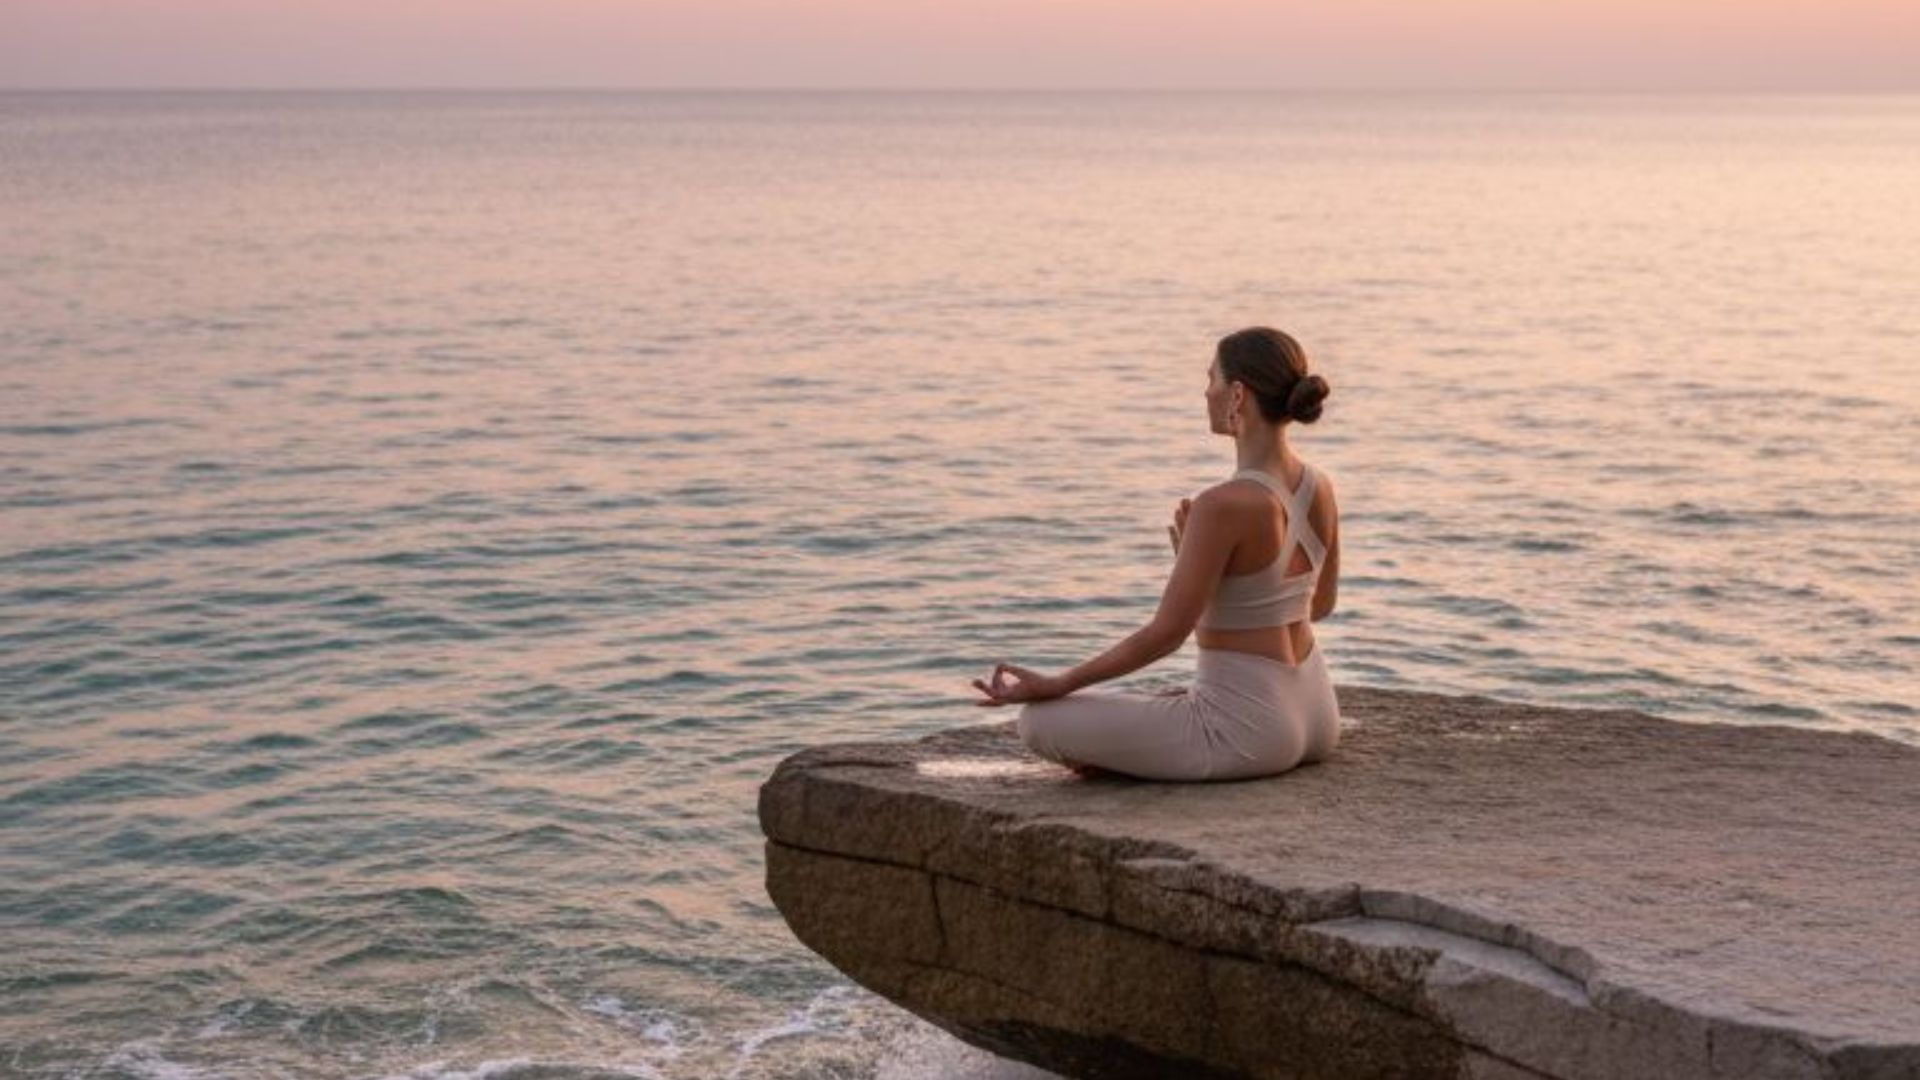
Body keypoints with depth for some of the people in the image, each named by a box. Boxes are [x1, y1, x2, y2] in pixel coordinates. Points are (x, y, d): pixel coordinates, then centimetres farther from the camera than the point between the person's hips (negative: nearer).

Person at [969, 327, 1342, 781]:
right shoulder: (1320, 489, 1)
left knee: (1039, 720, -2)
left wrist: (1055, 686, -11)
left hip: (1248, 727, -9)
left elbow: (1165, 633, -20)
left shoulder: (1222, 505, -23)